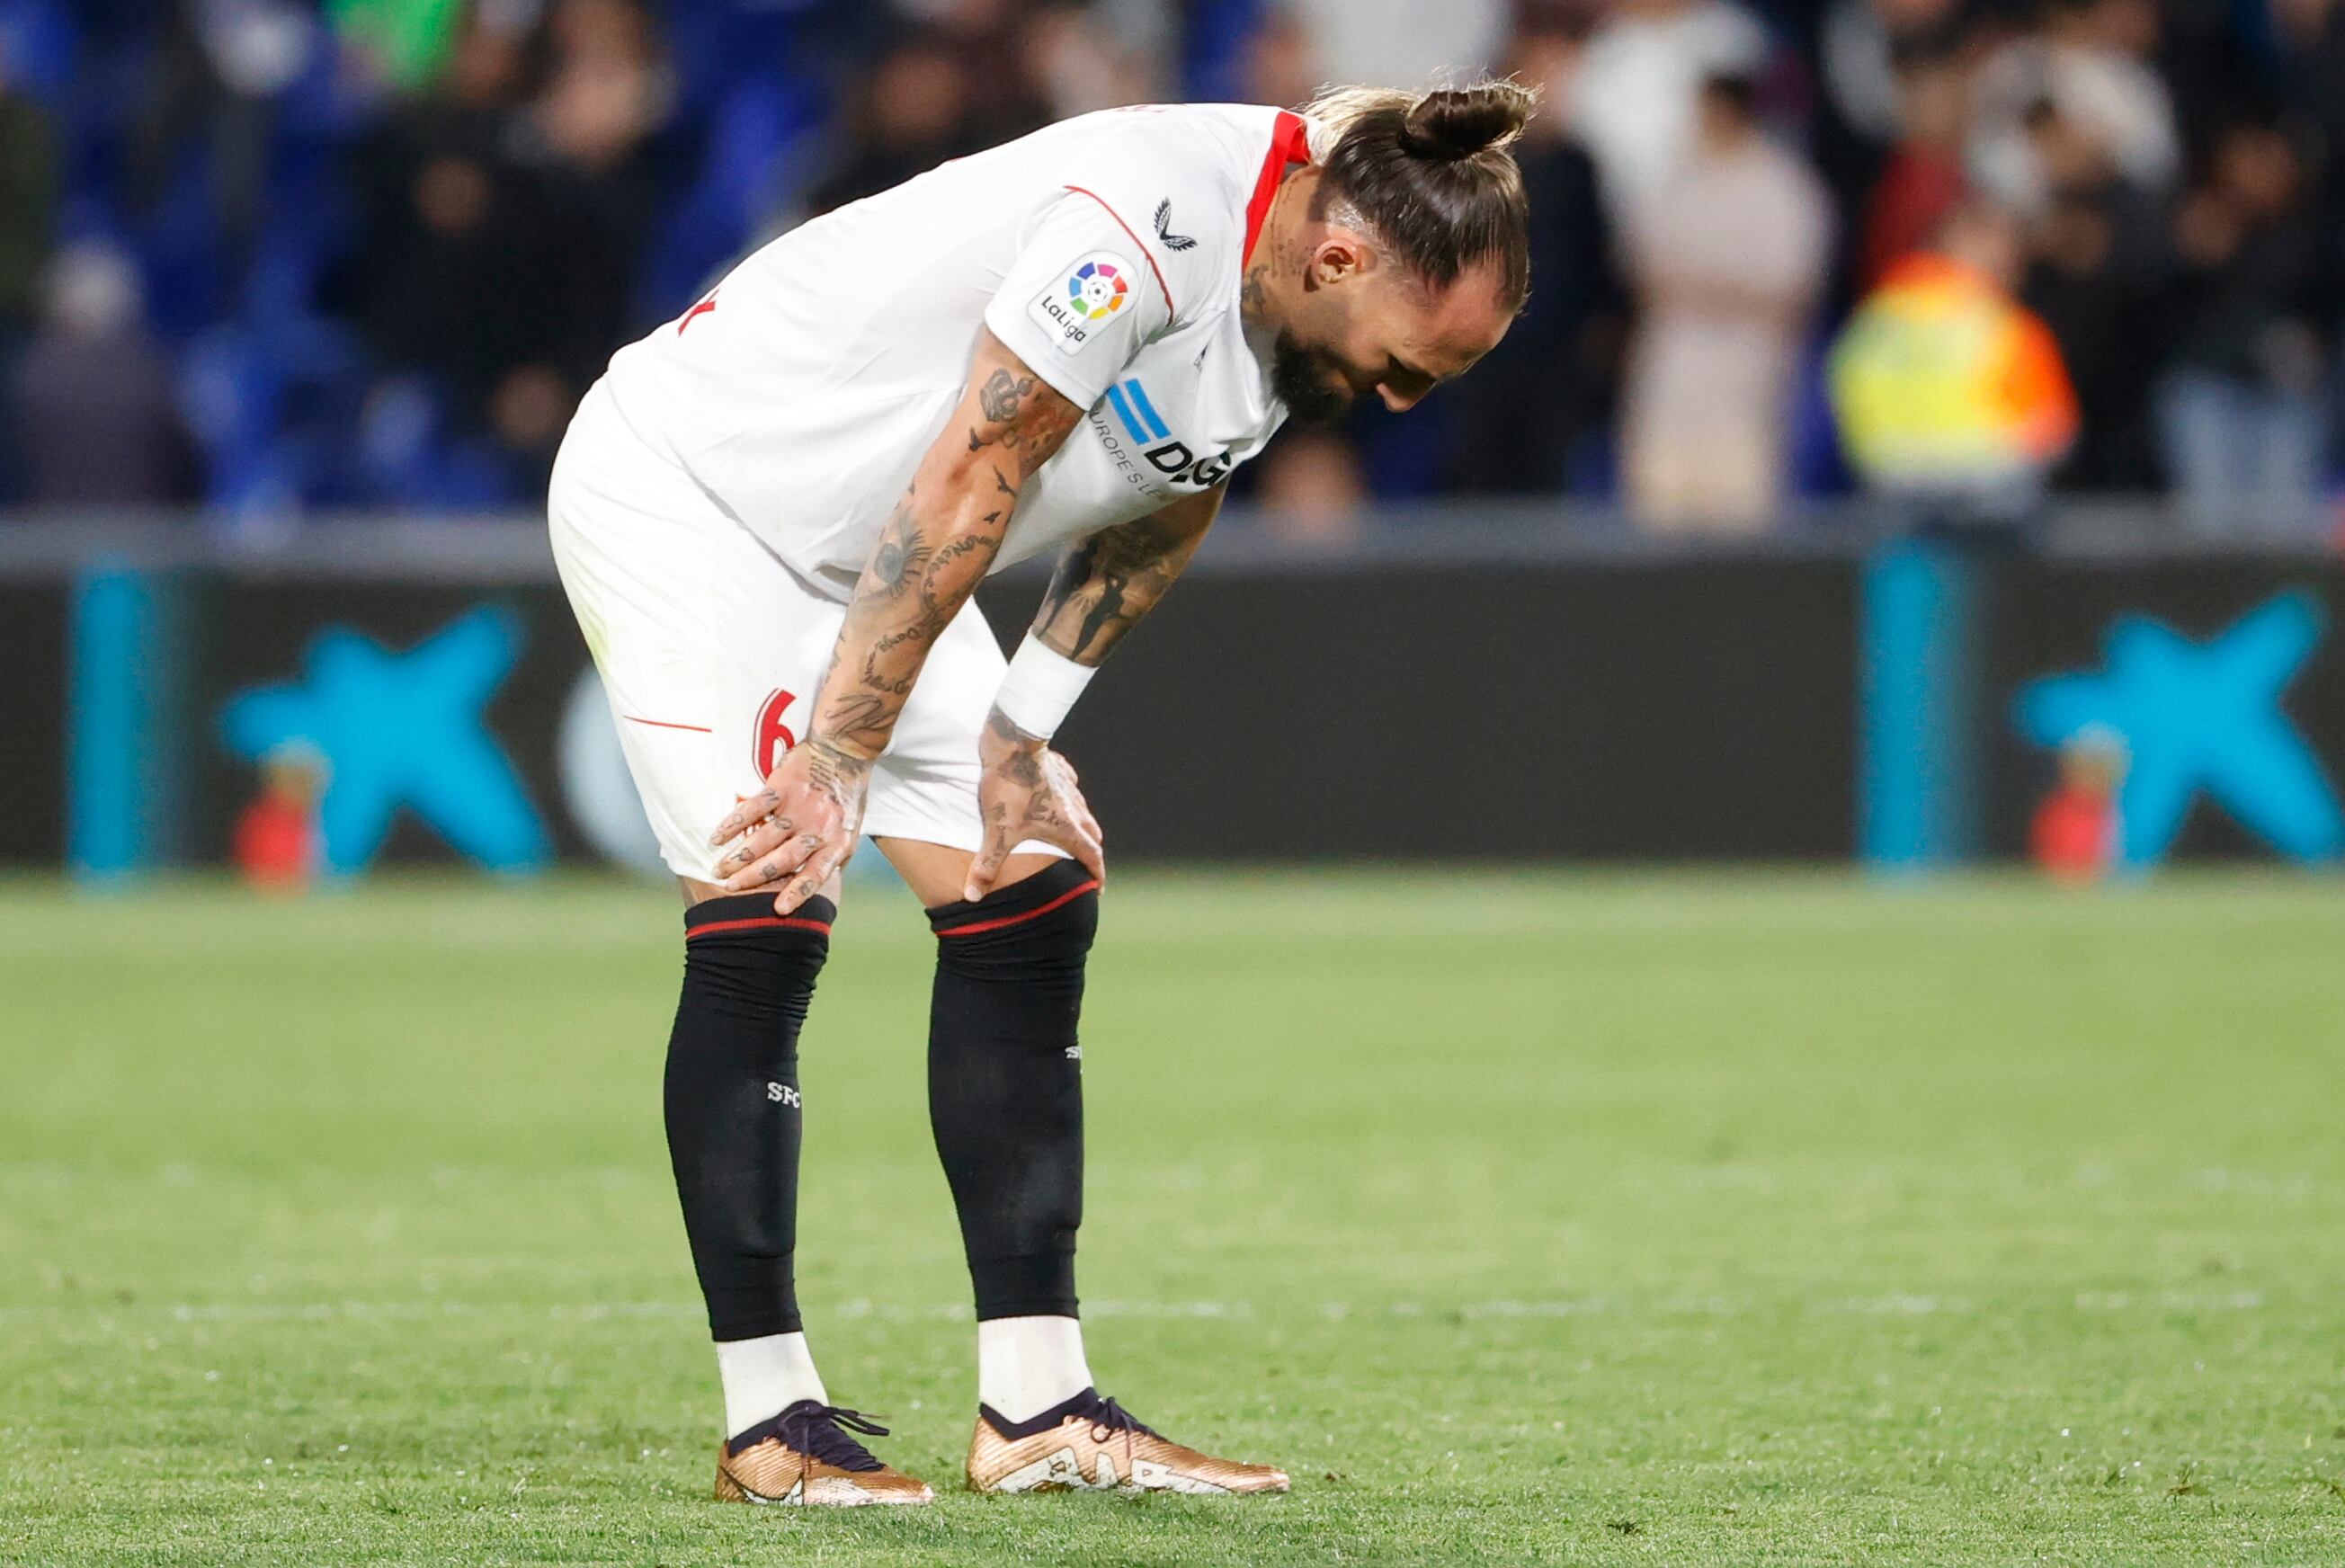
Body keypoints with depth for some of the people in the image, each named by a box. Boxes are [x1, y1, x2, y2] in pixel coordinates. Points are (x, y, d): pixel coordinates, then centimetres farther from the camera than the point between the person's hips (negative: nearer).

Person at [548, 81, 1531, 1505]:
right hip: (678, 488, -9)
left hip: (859, 556, 9)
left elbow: (1164, 502, 9)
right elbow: (959, 498, -31)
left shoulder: (1293, 311, -5)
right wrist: (834, 762, -26)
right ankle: (767, 1417, -10)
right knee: (765, 922, -16)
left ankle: (1035, 1405, 2)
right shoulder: (1145, 226, -34)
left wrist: (1021, 730, 4)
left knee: (1031, 902, 1)